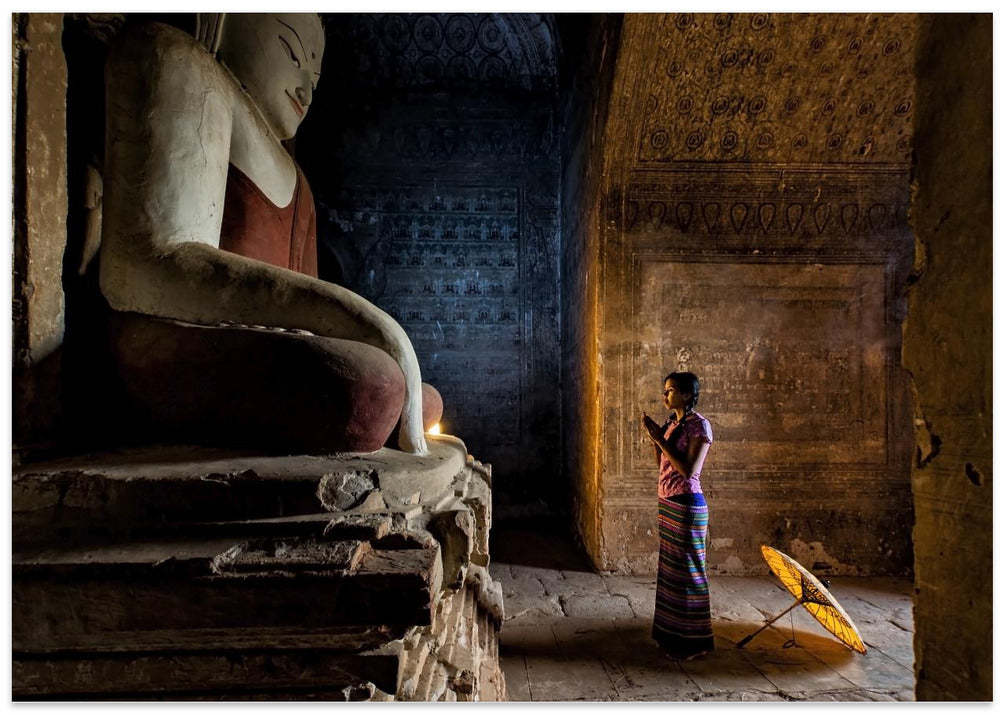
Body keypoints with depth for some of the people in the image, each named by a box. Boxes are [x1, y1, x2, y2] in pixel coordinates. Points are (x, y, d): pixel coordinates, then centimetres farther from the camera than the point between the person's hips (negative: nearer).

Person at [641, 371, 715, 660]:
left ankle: (694, 641, 17)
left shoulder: (699, 425, -14)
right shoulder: (671, 423, 10)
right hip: (667, 503, 8)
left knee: (688, 570, 2)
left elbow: (689, 470, -21)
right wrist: (654, 437, 3)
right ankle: (674, 633, 30)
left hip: (687, 505, -8)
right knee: (670, 567, 16)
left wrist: (661, 439, -19)